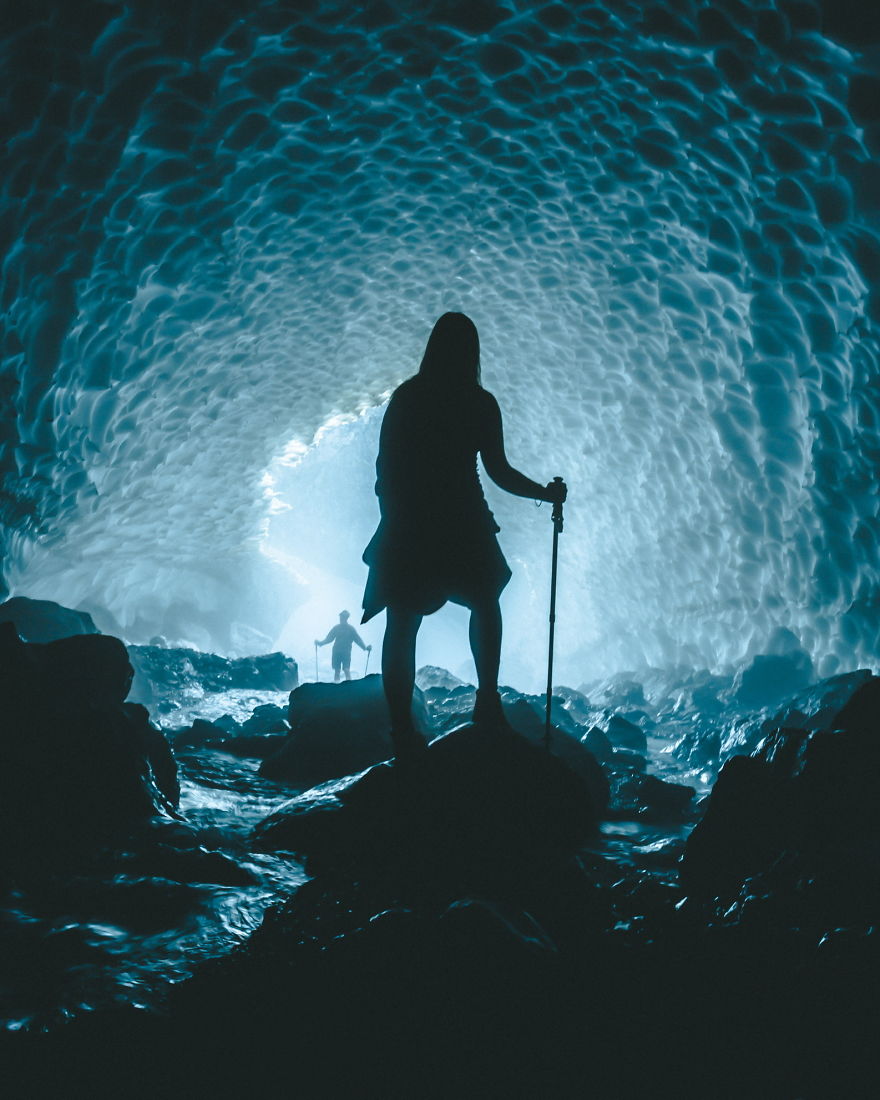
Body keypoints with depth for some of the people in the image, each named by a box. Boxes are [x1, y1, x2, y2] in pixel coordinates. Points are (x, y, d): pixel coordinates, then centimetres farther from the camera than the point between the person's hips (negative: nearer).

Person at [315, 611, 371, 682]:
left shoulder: (351, 629, 1)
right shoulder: (336, 628, 6)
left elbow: (358, 639, -1)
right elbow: (329, 638, 10)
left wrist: (365, 648, -11)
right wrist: (320, 643, 1)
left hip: (346, 652, -2)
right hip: (336, 652, 2)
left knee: (347, 670, -13)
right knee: (336, 671, 2)